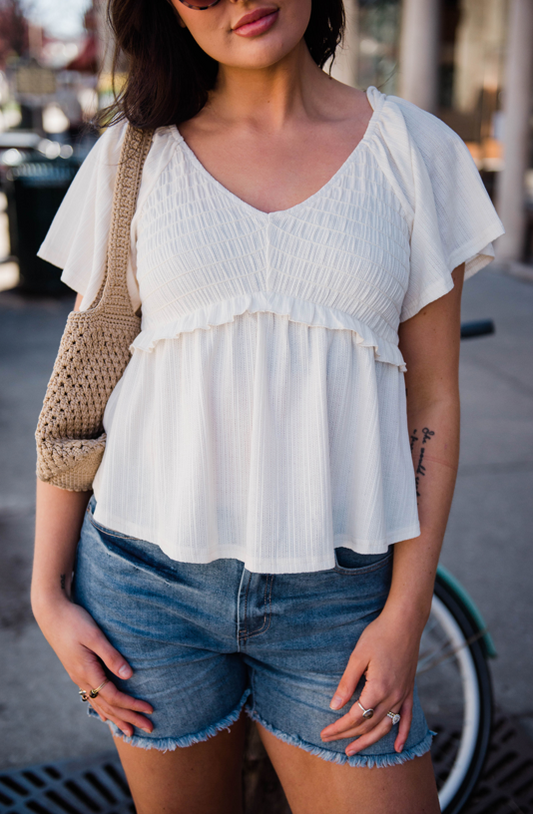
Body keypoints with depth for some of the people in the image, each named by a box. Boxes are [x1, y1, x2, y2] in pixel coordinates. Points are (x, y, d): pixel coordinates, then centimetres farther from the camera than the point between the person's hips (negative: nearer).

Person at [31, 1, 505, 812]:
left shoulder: (416, 148, 1)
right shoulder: (133, 157, 2)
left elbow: (431, 398, 1)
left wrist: (406, 612, -4)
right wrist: (49, 593, 2)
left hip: (335, 597, 0)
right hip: (150, 578, 1)